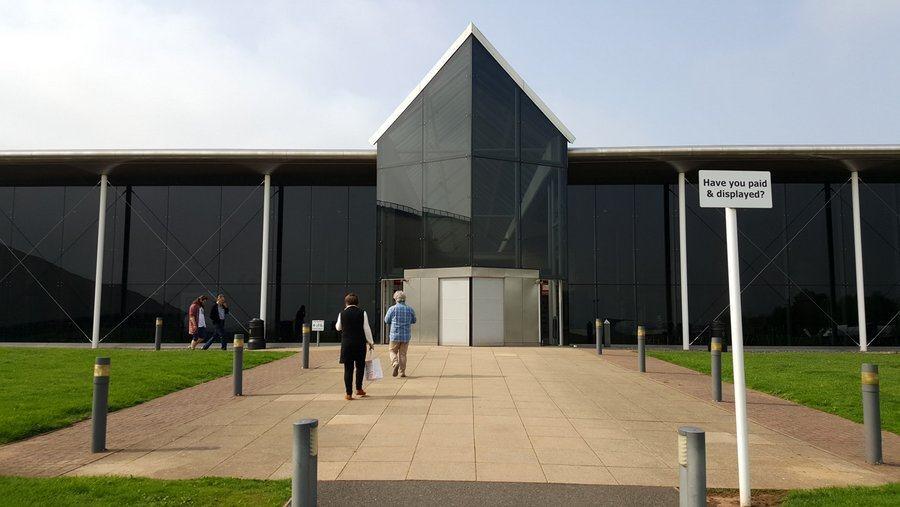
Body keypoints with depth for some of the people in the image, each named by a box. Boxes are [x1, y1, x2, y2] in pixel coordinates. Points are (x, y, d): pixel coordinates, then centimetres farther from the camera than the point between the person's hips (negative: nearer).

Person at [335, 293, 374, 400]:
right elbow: (367, 329, -3)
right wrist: (370, 342, 5)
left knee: (348, 368, 4)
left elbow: (338, 328, 15)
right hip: (360, 343, 0)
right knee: (360, 366, 17)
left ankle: (349, 394, 4)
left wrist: (336, 325, 36)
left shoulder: (342, 314, -1)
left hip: (346, 344, 0)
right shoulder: (362, 313, -3)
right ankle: (359, 389, 20)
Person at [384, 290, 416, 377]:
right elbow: (414, 321, 12)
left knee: (393, 351, 11)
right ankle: (402, 372, 10)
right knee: (403, 354, 10)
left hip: (395, 335, -2)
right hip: (406, 335, 3)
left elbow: (386, 321, 2)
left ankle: (395, 364, -15)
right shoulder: (410, 309, 1)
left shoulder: (392, 309, -7)